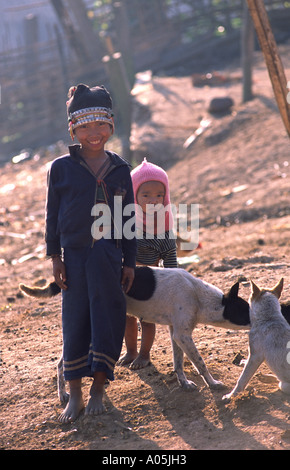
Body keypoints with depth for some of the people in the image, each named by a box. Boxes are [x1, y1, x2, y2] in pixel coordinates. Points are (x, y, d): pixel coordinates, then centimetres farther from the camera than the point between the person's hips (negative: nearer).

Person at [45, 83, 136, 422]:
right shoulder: (61, 168, 0)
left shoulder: (120, 169, 5)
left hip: (108, 257, 1)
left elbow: (128, 216, 8)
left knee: (106, 320, -2)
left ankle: (98, 387, 12)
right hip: (74, 255, -1)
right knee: (74, 322, 1)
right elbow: (52, 214, 4)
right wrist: (55, 257, -1)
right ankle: (74, 395, 10)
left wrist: (129, 261, 5)